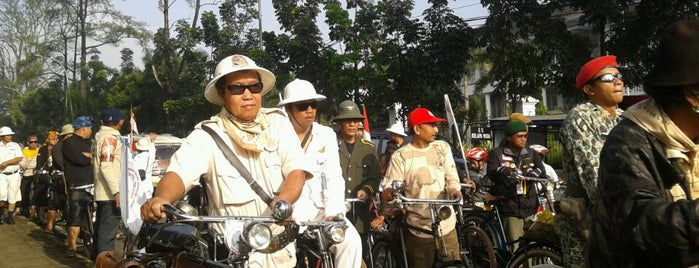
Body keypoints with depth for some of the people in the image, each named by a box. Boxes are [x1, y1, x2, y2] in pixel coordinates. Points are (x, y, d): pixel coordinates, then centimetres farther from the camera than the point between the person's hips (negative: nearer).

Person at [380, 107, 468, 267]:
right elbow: (390, 184, -10)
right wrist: (388, 192, -34)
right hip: (418, 229, -3)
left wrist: (454, 189, -18)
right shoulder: (401, 156, -4)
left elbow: (452, 176, 5)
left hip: (446, 225, 3)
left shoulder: (443, 148, 7)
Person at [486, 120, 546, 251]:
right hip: (510, 209, -4)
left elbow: (542, 170, 0)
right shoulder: (496, 154, 4)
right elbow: (491, 173, -13)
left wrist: (534, 173, -23)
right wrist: (502, 171, -35)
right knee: (516, 249, -8)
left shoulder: (530, 154, 16)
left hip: (530, 208, 4)